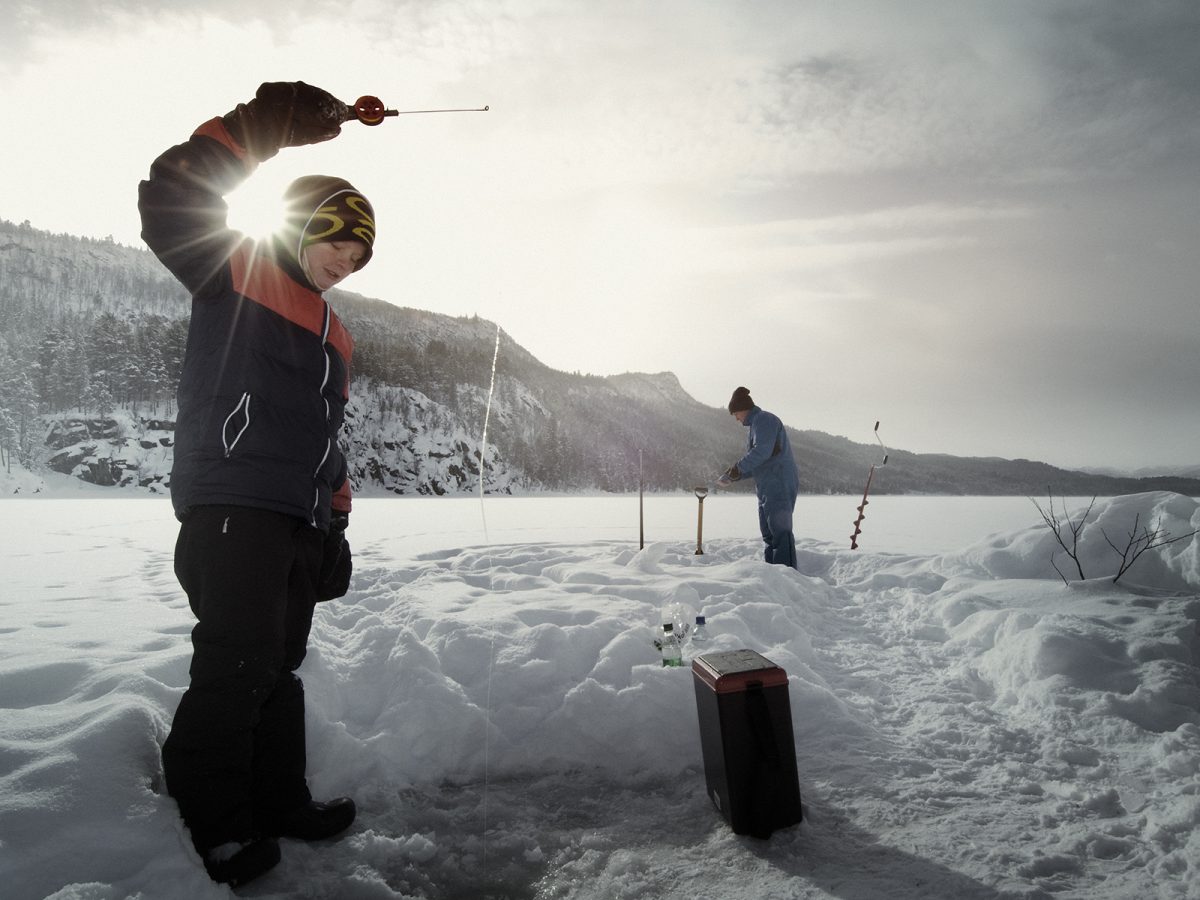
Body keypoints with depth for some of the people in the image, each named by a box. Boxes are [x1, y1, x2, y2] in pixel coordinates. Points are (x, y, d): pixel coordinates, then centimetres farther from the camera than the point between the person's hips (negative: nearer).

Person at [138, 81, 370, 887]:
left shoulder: (334, 332, 23)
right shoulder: (234, 271, 2)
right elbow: (170, 198, -17)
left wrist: (337, 517, 18)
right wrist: (266, 125, -21)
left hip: (300, 522, 8)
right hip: (232, 508, -8)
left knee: (280, 664, 15)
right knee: (236, 664, -9)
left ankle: (279, 800, 27)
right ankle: (209, 827, 6)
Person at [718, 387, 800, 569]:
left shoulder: (763, 419, -8)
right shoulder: (756, 425, 24)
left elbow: (762, 451, -23)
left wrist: (738, 467, -15)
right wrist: (735, 476, 12)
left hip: (779, 485, -11)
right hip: (768, 489, 11)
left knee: (780, 531, -13)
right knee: (769, 533, 12)